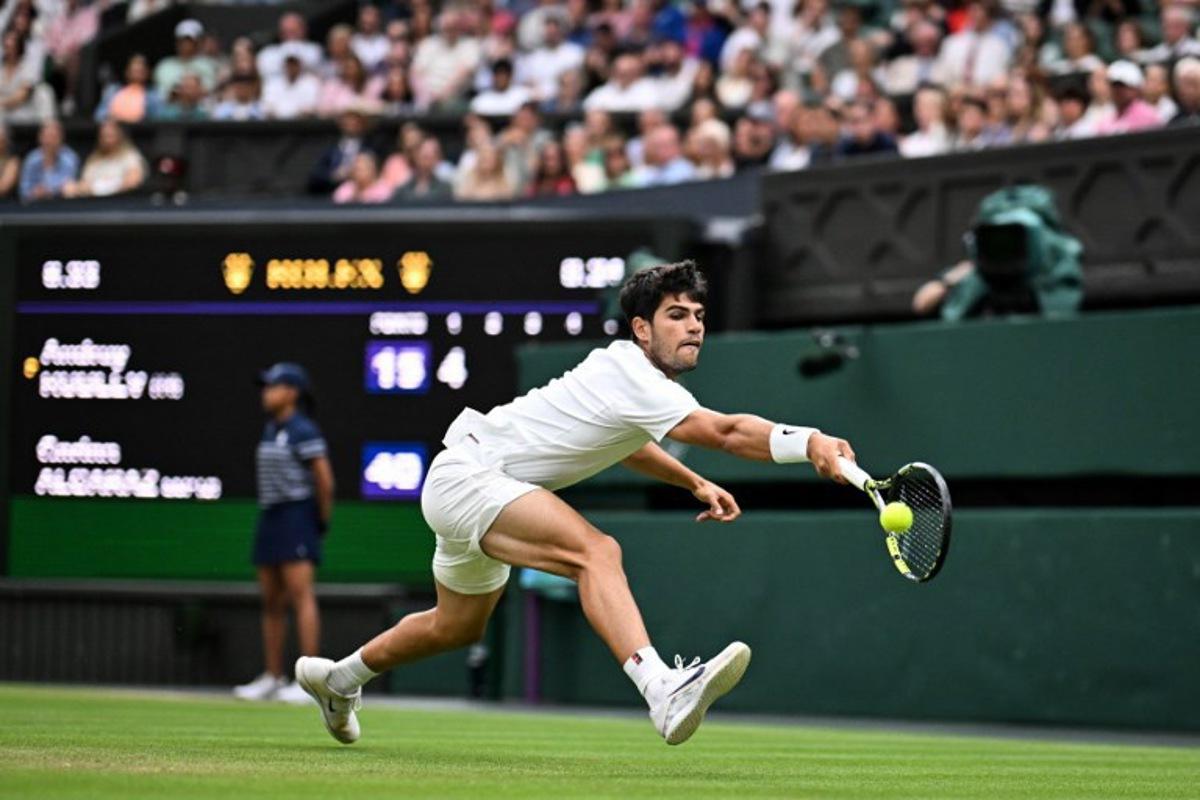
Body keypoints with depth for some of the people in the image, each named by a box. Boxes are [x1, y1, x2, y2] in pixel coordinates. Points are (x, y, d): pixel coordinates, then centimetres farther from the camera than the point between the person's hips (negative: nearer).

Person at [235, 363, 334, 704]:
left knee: (300, 594, -14)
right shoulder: (270, 430, 16)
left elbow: (324, 479, -13)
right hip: (270, 518, 9)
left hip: (298, 518, -9)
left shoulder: (303, 431, -11)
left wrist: (322, 519, -6)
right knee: (271, 600, 10)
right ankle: (272, 678, 15)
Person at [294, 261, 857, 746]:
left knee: (457, 627, 29)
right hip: (467, 475, -11)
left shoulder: (642, 378, 6)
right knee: (596, 551, -34)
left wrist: (695, 484, 19)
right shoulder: (630, 375, -25)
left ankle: (338, 677, 52)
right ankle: (664, 693, -52)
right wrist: (810, 443, -48)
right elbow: (726, 432, -38)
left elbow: (624, 443, 29)